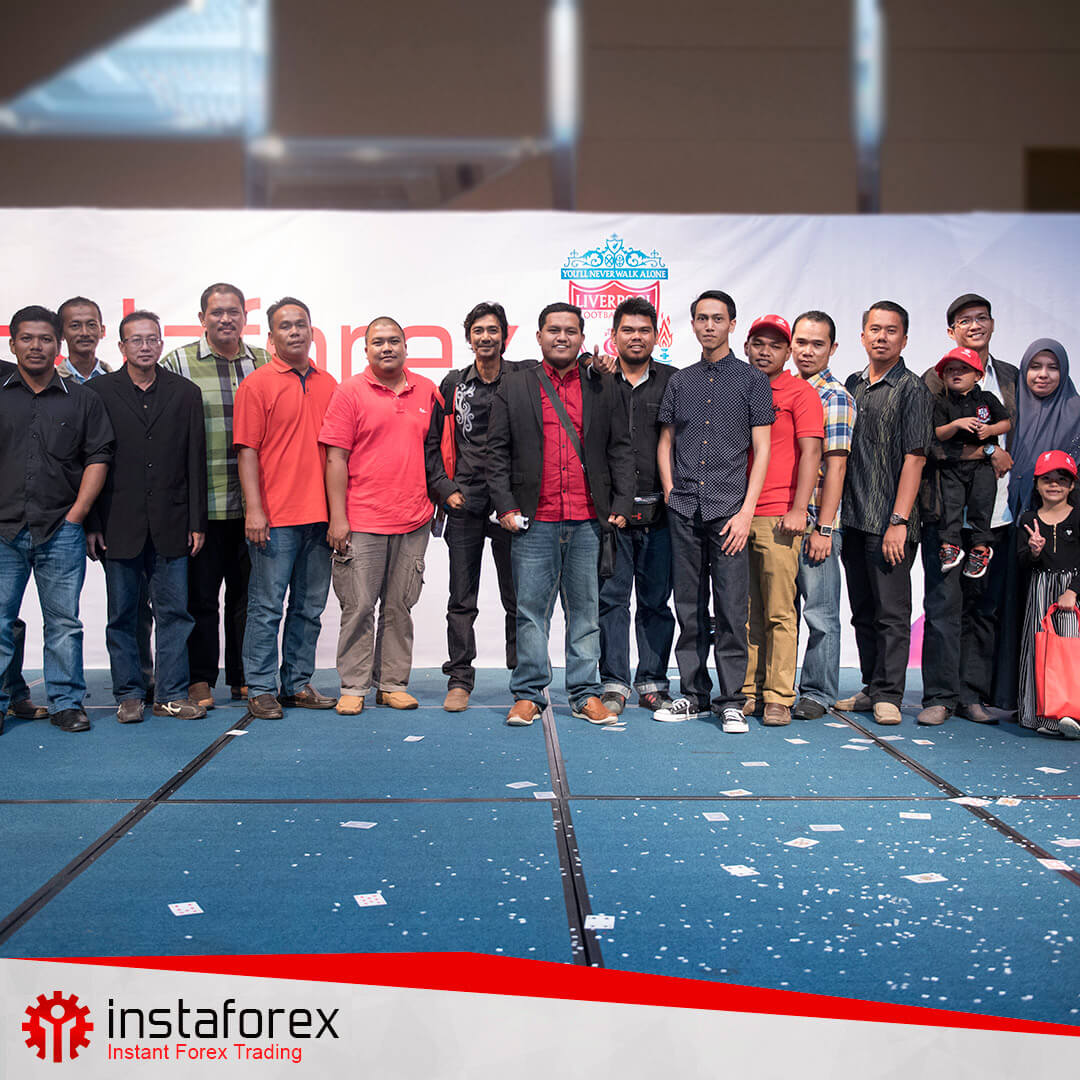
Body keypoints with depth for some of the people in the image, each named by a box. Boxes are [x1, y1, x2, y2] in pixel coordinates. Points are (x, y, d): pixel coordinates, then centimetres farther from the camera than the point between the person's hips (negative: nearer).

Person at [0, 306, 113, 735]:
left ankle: (66, 702, 13)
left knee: (64, 622, 4)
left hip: (61, 533, 0)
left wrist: (76, 514, -3)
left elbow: (98, 457, 5)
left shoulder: (82, 400, 9)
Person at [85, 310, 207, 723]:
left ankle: (172, 694, 12)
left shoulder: (185, 392, 8)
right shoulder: (98, 391, 4)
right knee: (122, 615, 6)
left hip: (170, 525, 1)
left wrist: (197, 522, 1)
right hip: (120, 525, -1)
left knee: (174, 611, 3)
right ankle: (129, 695, 16)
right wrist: (91, 524, -3)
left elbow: (196, 462, 6)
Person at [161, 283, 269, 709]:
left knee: (246, 593, 9)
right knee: (201, 594, 4)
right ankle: (201, 680, 15)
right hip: (201, 503, -2)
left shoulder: (264, 364, 10)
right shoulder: (179, 363, 1)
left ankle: (245, 679, 20)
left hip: (253, 503, 3)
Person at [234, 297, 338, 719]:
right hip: (275, 517, -5)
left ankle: (299, 684, 21)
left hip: (320, 515, 5)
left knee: (310, 606, 11)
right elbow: (247, 450, -6)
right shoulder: (257, 384, -2)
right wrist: (253, 510, -13)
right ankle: (261, 689, 8)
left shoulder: (328, 385, 12)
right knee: (267, 606, 0)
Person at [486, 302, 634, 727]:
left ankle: (586, 695, 15)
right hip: (534, 521, -1)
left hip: (588, 521, 1)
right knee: (531, 610, 3)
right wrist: (505, 506, -3)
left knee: (586, 609, 7)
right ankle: (528, 695, 13)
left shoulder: (603, 387, 11)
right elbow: (498, 451, 6)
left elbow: (621, 449, 10)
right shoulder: (515, 387, 8)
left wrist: (621, 506, 2)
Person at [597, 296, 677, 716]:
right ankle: (614, 685, 10)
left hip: (658, 511, 0)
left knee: (655, 601, 7)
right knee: (611, 598, 2)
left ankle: (653, 683, 16)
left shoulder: (673, 382, 7)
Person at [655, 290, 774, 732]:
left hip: (729, 510, -3)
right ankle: (693, 695, 16)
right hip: (684, 512, 4)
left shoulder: (753, 380, 4)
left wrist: (746, 511, -9)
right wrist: (671, 492, 5)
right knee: (689, 609, 7)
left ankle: (732, 702, 3)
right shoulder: (680, 381, 15)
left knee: (731, 611, -4)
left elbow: (761, 450, -1)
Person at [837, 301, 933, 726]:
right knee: (863, 610, 12)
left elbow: (914, 457, -11)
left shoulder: (912, 389, -5)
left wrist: (899, 520, -17)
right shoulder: (853, 384, 13)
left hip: (890, 522, -6)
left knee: (891, 611, -3)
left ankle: (888, 695, 4)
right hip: (853, 516, 6)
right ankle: (871, 688, 22)